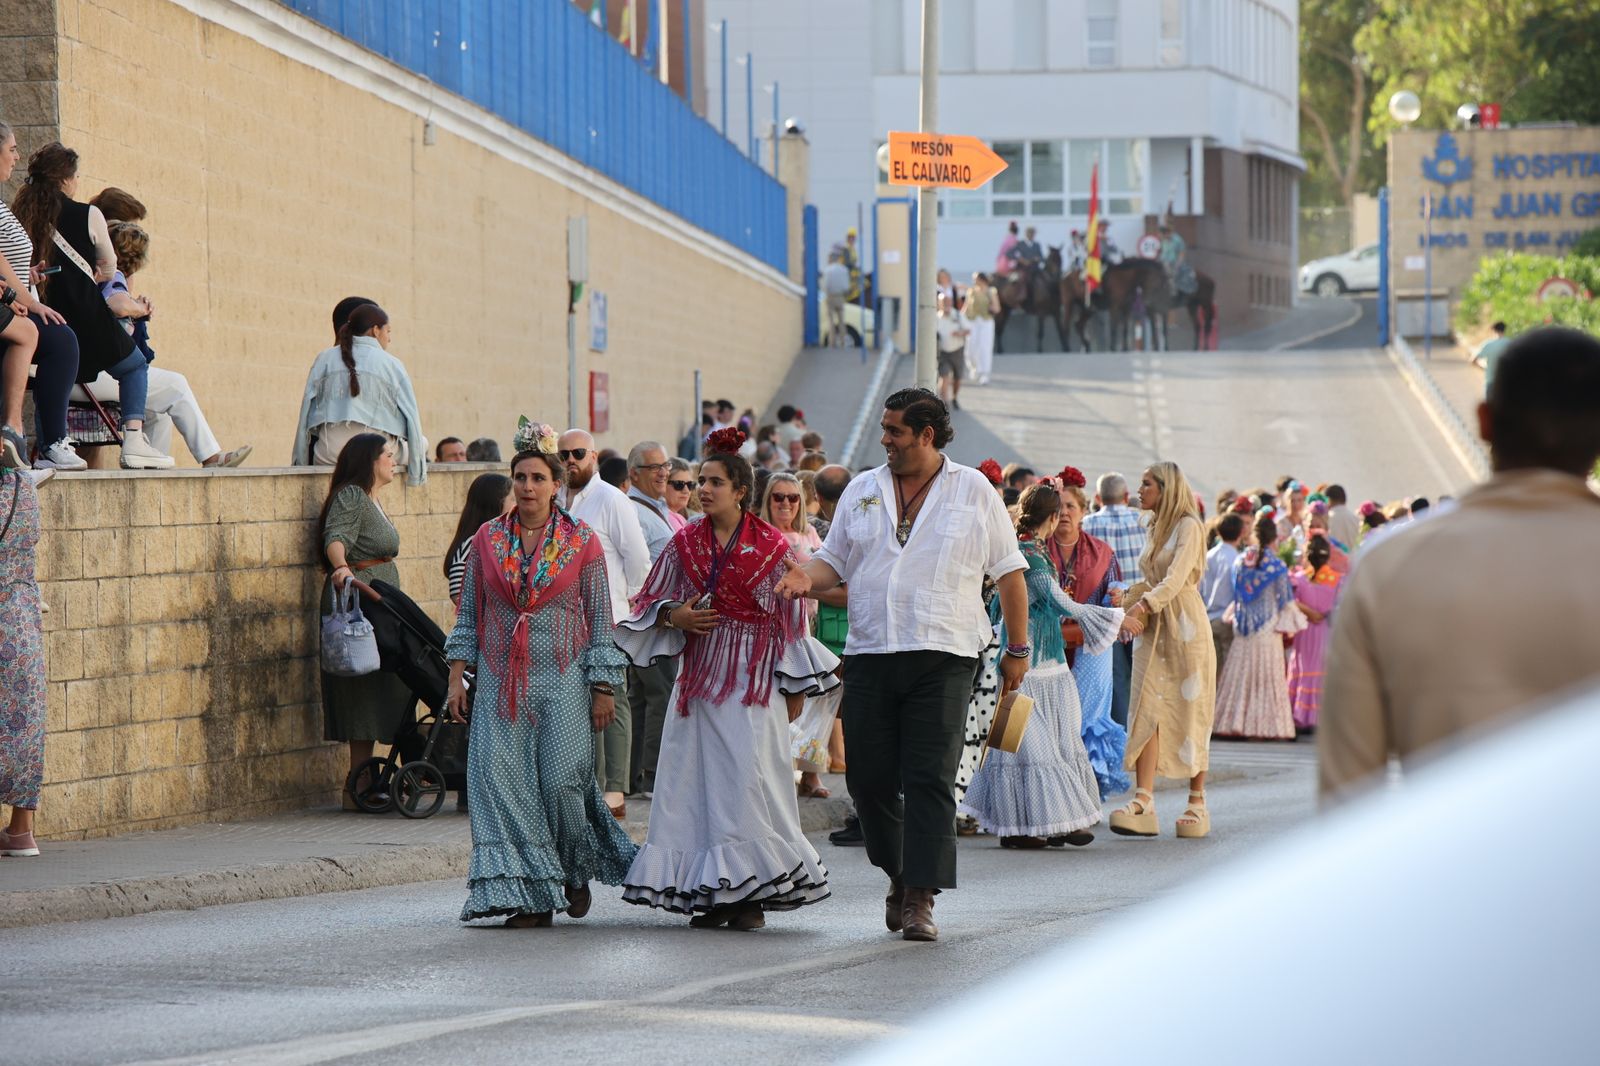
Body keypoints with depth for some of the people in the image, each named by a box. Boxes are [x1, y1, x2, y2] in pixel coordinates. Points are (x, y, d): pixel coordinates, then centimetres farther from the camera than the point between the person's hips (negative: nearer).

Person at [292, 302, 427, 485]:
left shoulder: (324, 359, 12)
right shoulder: (393, 365, 7)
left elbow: (306, 411, 8)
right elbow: (411, 417, 4)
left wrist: (300, 462, 9)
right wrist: (417, 470, 7)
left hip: (328, 457, 1)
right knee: (422, 443, 22)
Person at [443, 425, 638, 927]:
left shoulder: (581, 541, 1)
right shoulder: (488, 539, 7)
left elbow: (600, 618, 3)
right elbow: (468, 613, 12)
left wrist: (603, 688, -1)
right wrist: (457, 677, 5)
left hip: (563, 679, -2)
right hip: (500, 680, 2)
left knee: (562, 782, -9)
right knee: (503, 782, -6)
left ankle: (577, 871, 19)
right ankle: (532, 895, -1)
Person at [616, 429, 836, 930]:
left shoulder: (770, 546, -1)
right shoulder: (685, 543, 8)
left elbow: (789, 617, 2)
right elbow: (651, 603, 15)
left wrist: (795, 686, 1)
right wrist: (674, 616, -7)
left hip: (753, 677, -4)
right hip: (700, 674, 4)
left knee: (748, 777, -10)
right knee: (698, 778, -1)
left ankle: (750, 893, -6)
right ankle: (712, 894, 3)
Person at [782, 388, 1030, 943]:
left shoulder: (973, 491, 5)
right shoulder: (862, 491, 13)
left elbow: (1009, 572, 8)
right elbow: (835, 559, 15)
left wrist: (1017, 650, 6)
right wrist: (807, 577, -9)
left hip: (942, 657, -3)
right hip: (869, 654, 3)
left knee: (930, 779, -10)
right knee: (869, 777, 3)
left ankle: (921, 899, -10)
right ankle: (899, 874, 24)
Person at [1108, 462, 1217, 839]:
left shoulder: (1188, 527, -7)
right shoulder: (1155, 530, 18)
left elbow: (1175, 579, -19)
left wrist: (1142, 606, -28)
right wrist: (1125, 600, 1)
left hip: (1185, 627, -7)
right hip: (1152, 629, 7)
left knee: (1190, 712, -1)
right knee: (1147, 711, -7)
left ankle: (1197, 802, 7)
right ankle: (1143, 801, -16)